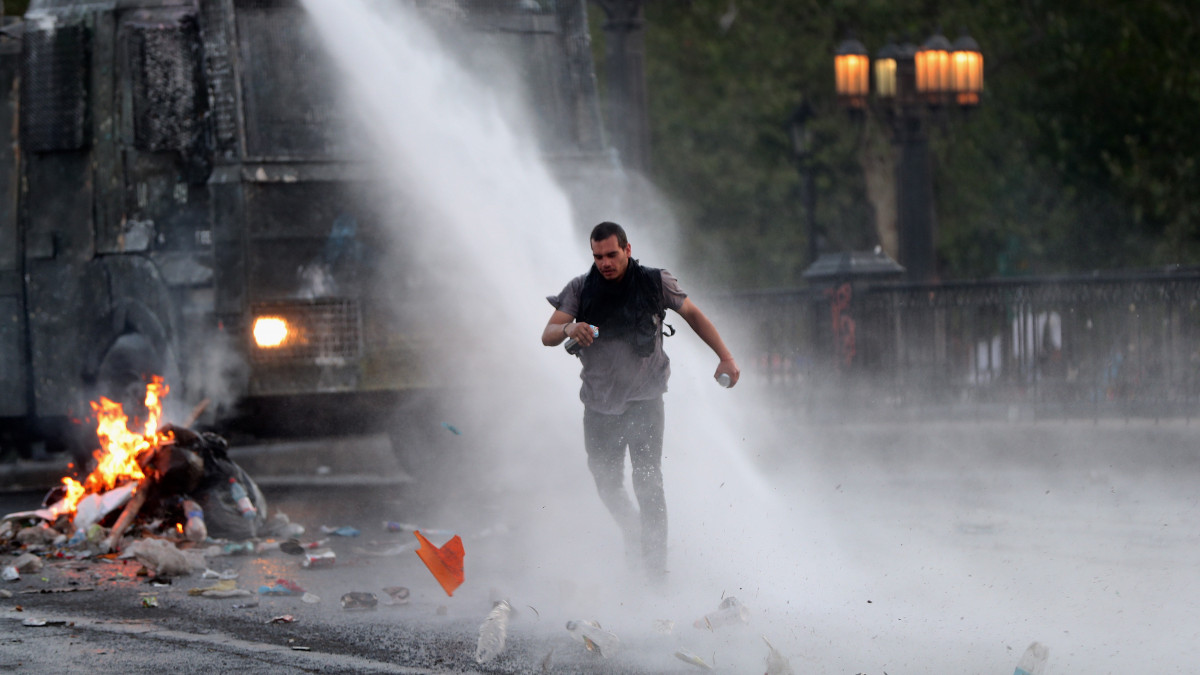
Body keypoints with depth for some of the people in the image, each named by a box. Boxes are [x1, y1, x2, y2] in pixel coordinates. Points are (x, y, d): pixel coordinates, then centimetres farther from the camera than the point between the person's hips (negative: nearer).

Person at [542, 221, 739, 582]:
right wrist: (569, 328, -31)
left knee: (648, 481, -14)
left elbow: (692, 314, 9)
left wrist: (725, 357, 3)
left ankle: (656, 566, -12)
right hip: (600, 401, 3)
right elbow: (547, 335, -8)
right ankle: (633, 531, 39)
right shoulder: (580, 289, -2)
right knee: (607, 484, 9)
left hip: (644, 399, -2)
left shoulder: (655, 284, -5)